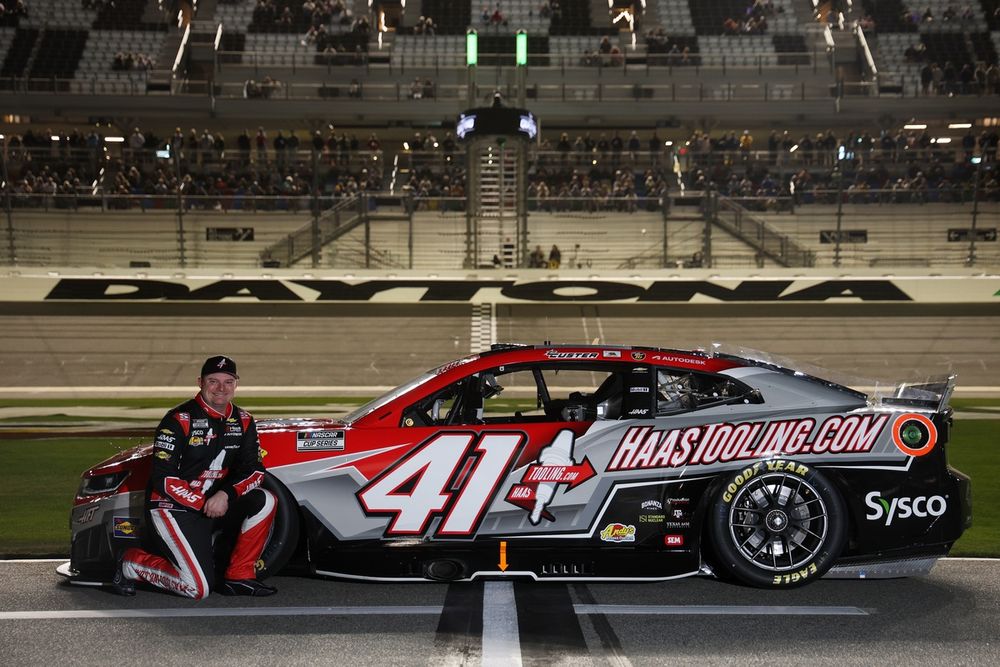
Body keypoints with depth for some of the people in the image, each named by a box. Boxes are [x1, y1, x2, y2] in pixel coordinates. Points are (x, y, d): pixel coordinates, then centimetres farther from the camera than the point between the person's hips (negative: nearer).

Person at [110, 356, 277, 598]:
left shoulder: (242, 422, 5)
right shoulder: (179, 420, -14)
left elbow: (254, 469, 2)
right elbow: (163, 478, -18)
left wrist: (226, 494, -16)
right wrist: (204, 504, -18)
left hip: (212, 504, 7)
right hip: (171, 508, -6)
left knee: (266, 501, -15)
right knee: (198, 589, -17)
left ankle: (238, 577, -5)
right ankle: (131, 563, 7)